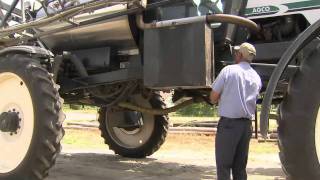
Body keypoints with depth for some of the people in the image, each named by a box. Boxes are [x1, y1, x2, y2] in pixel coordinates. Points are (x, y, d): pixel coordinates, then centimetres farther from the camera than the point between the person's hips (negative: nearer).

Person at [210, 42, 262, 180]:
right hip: (247, 124, 6)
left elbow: (213, 98, -8)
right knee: (240, 167, 13)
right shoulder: (257, 78, 10)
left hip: (228, 123, -6)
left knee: (223, 166, 1)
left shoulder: (229, 70, -8)